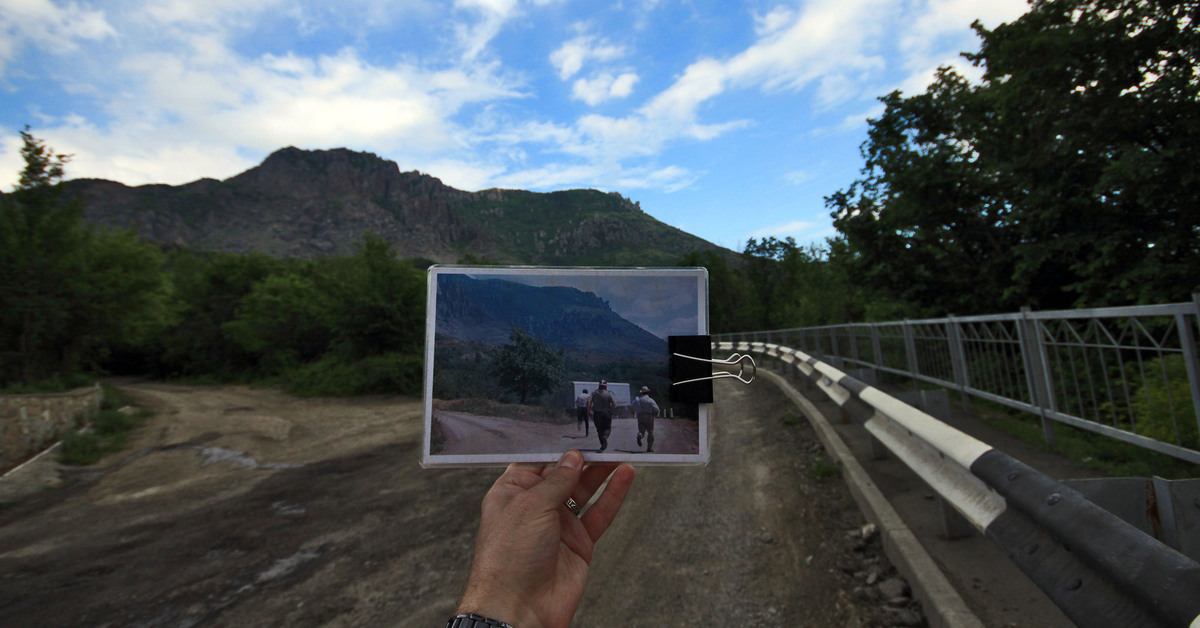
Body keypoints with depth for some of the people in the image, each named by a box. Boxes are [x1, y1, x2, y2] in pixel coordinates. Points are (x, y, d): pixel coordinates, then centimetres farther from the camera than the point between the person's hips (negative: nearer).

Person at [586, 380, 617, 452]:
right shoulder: (609, 394, 0)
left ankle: (603, 445, 13)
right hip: (607, 414, -2)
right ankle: (605, 436, -21)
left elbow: (589, 402, -9)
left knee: (599, 430, 15)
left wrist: (589, 412, -1)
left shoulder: (594, 393, 4)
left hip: (597, 414, 2)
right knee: (607, 428, 12)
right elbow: (614, 404, -8)